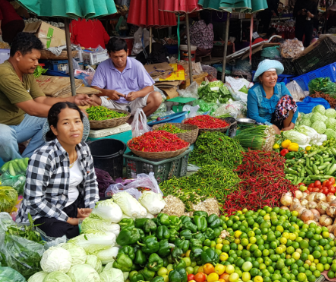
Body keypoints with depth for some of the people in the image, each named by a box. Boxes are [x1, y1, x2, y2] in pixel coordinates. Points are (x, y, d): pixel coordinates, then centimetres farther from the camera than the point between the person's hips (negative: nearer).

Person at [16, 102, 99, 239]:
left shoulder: (84, 149, -2)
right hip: (43, 214, -6)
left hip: (76, 205, 7)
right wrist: (69, 220, -19)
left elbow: (91, 182, 10)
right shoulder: (43, 156, -24)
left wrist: (90, 208, -7)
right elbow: (35, 200, -23)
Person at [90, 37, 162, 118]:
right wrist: (107, 92, -28)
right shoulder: (103, 67, -3)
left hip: (134, 102, 0)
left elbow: (150, 87, -3)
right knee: (91, 98, -28)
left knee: (157, 97, -25)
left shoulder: (136, 65, -3)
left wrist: (137, 94, -25)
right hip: (113, 104, 0)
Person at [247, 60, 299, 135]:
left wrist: (291, 125, -21)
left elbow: (293, 105, -7)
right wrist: (271, 126, -26)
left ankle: (286, 130, -8)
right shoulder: (253, 92, -17)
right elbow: (253, 116, -17)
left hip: (277, 122, 5)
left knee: (287, 98, -18)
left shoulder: (281, 87, -4)